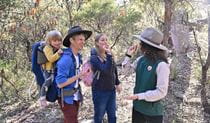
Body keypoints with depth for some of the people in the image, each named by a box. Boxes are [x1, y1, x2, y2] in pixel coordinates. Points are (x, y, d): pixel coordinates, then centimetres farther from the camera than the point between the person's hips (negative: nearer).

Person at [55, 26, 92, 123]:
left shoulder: (78, 56, 0)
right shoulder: (66, 59, -24)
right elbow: (60, 83, -26)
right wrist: (79, 75, -25)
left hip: (76, 97, 7)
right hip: (67, 98, -7)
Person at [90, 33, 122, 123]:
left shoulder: (108, 55, 3)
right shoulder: (94, 57, -17)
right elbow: (107, 71, -31)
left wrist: (117, 83, 19)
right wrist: (109, 55, -30)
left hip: (111, 90, 6)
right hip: (100, 91, -6)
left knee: (112, 116, 17)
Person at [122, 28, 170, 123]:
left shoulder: (161, 65, -22)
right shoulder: (141, 60, -3)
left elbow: (161, 91, -23)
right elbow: (127, 69, 15)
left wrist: (139, 96, -22)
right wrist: (128, 55, 0)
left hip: (153, 111, -5)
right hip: (137, 106, 6)